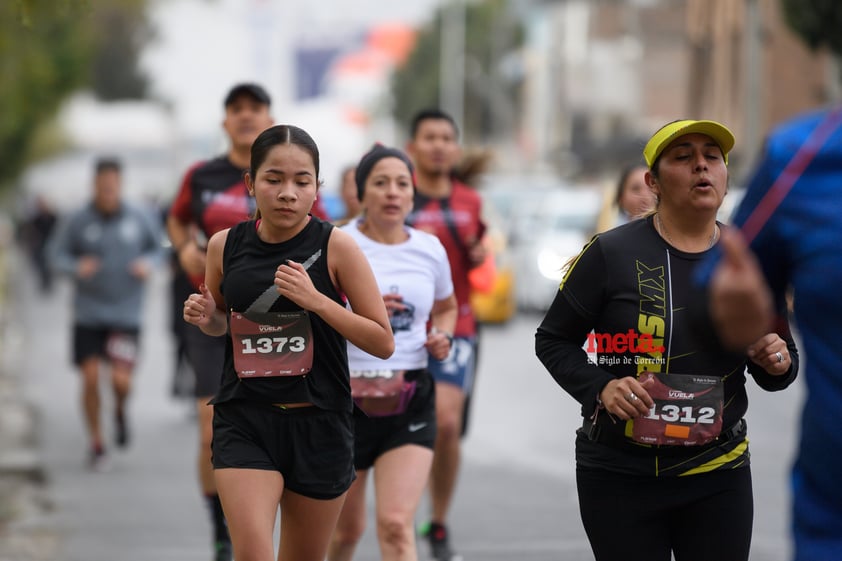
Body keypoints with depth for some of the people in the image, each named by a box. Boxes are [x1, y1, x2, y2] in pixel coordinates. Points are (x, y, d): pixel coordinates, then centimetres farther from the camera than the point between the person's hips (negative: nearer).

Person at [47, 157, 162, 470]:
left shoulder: (139, 219, -3)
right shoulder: (77, 222, -6)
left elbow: (157, 247, 12)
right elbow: (56, 254, 2)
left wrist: (148, 263, -9)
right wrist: (77, 267, -18)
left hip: (126, 313, 0)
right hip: (88, 314, 0)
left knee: (121, 380, -9)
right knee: (91, 379, -3)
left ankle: (121, 410, 28)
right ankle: (96, 442, 17)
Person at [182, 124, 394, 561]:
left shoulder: (336, 246, -8)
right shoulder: (224, 246, 0)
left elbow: (384, 343, -8)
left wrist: (315, 299, -19)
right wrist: (205, 317, -4)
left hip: (319, 424, -1)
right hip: (243, 419, 1)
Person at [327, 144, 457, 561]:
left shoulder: (430, 249, 5)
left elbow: (446, 307, 24)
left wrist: (443, 336, 3)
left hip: (410, 401, 1)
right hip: (345, 398, -1)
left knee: (396, 525, -14)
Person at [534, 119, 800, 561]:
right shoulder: (611, 253, -8)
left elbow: (779, 371, 13)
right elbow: (552, 341, 0)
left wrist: (777, 365, -11)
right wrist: (599, 388, -18)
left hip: (719, 476, 3)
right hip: (619, 475, -3)